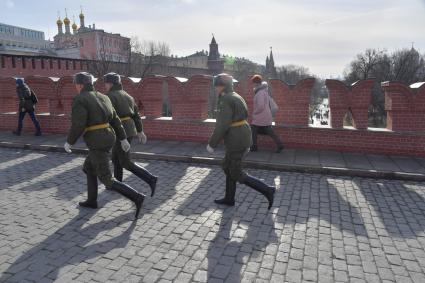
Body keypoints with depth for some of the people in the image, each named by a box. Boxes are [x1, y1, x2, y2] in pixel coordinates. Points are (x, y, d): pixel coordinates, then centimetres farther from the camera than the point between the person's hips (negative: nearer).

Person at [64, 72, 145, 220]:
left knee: (107, 181, -3)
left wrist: (69, 142, -1)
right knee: (88, 168, 27)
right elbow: (115, 120, 11)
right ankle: (92, 201, 35)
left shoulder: (79, 100, -12)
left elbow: (78, 126, -18)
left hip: (97, 144, -9)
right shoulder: (102, 98, 11)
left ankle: (137, 197, -12)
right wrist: (123, 139, 15)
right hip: (108, 139, 9)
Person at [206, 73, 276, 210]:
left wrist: (211, 144, -13)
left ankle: (267, 190, 2)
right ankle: (229, 198, 29)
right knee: (227, 167, 20)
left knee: (237, 175, 2)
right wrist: (246, 142, 22)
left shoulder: (226, 100, -17)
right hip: (242, 136, 10)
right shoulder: (235, 98, 12)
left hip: (235, 140, -10)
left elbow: (222, 125, -22)